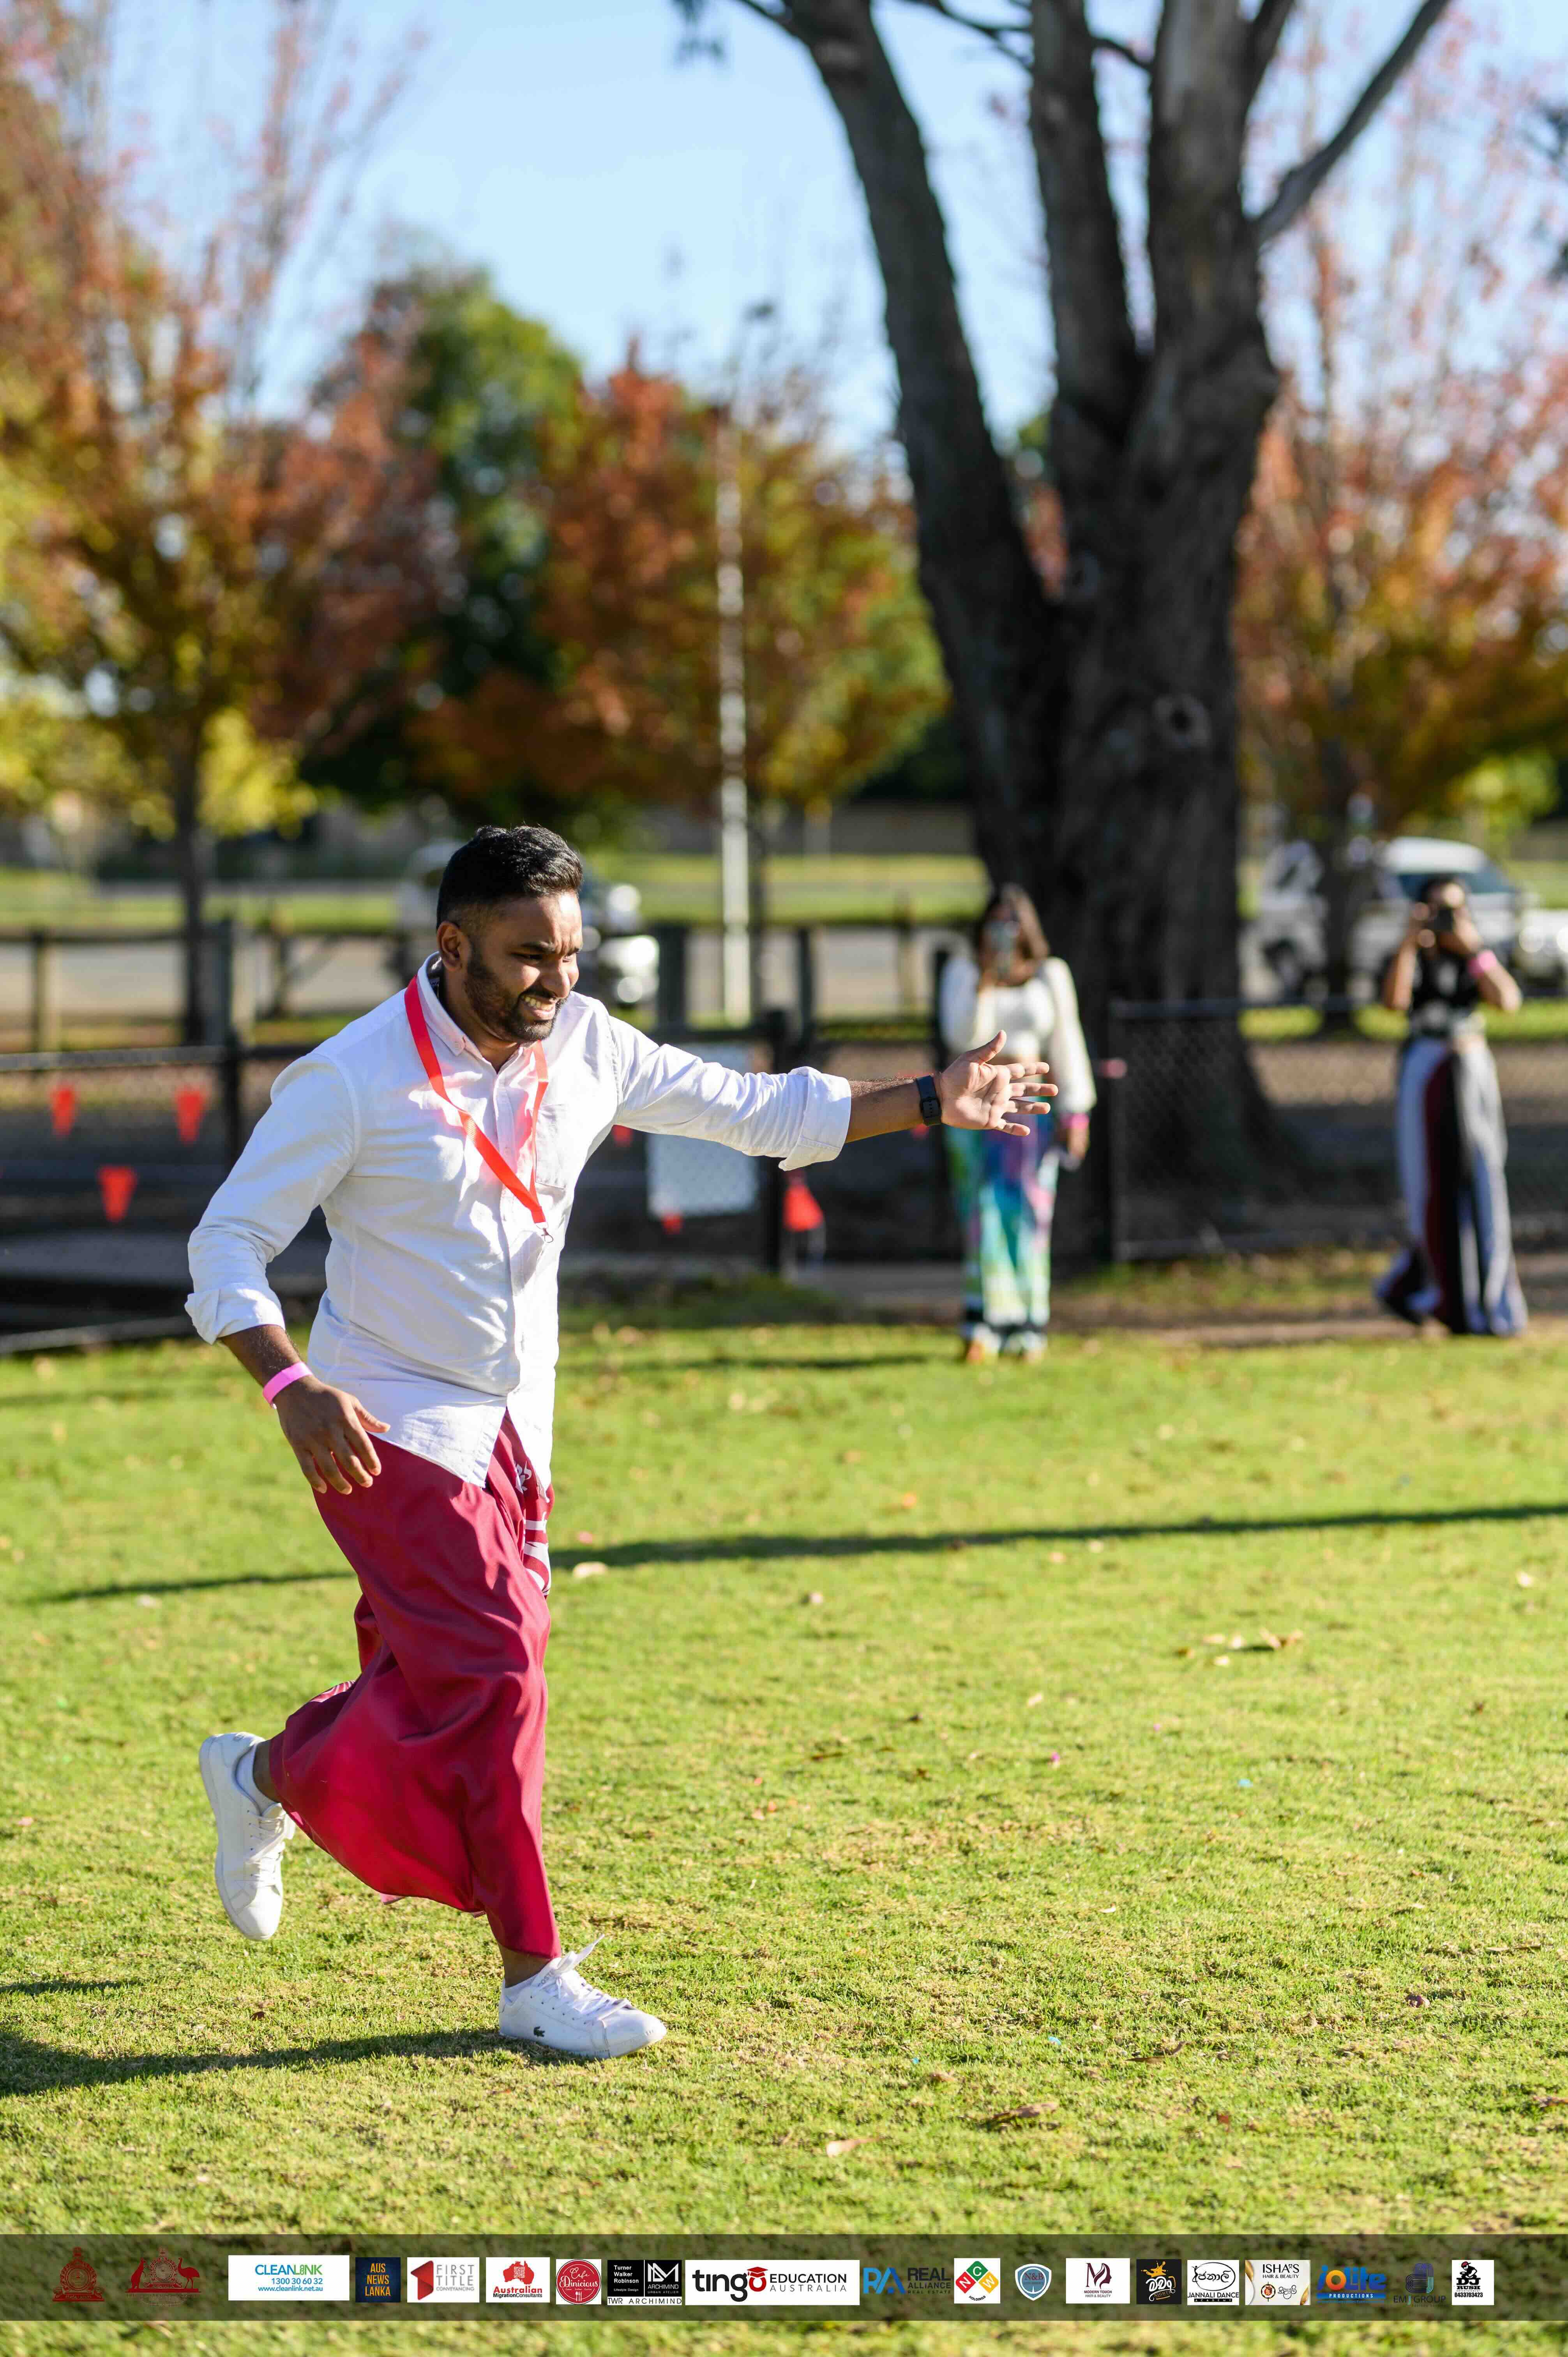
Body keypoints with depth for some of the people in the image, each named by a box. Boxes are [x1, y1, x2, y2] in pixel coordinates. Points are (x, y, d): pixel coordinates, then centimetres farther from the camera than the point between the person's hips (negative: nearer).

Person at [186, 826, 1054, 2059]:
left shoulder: (584, 1047, 0)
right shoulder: (351, 1080, -16)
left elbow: (752, 1108, 9)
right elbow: (226, 1247, -13)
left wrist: (929, 1102, 1)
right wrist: (292, 1385, -28)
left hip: (513, 1431, 6)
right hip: (385, 1429, -6)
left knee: (436, 1679, 10)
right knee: (493, 1674, -15)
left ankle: (267, 1777, 41)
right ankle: (536, 1978, -7)